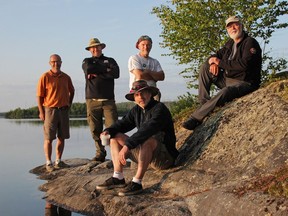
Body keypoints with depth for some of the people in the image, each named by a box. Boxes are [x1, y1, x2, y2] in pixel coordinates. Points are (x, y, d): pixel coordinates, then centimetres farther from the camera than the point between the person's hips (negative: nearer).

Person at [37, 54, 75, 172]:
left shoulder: (66, 77, 7)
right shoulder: (45, 77, -6)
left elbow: (71, 91, 23)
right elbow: (39, 96, -7)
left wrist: (69, 104, 13)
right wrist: (41, 112, -10)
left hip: (64, 110, 5)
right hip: (50, 110, -4)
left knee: (62, 137, 8)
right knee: (48, 138, -1)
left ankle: (58, 161, 18)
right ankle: (48, 163, 6)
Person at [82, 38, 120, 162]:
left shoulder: (110, 60, 16)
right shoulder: (87, 61, 17)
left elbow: (116, 73, -5)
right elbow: (88, 69, -8)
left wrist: (96, 73, -5)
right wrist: (105, 69, -2)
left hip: (108, 100, -1)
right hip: (92, 100, 1)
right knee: (96, 130, 1)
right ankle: (100, 154, 8)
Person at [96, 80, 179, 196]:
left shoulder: (159, 108, -17)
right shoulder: (136, 110, 8)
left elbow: (147, 130, -31)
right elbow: (123, 123, 10)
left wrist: (127, 146, -38)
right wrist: (109, 131, -12)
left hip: (165, 156, -8)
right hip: (143, 152, 8)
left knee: (148, 140, -38)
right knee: (115, 137, 4)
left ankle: (137, 182, -33)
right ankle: (118, 178, -8)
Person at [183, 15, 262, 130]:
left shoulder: (250, 43, -11)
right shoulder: (230, 43, 14)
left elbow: (244, 64, -25)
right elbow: (217, 55, 17)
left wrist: (220, 62, -18)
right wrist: (213, 62, -10)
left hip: (244, 83, -8)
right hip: (227, 79, 9)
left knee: (225, 92, -39)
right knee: (205, 67, -3)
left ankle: (196, 118, -34)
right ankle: (204, 103, -12)